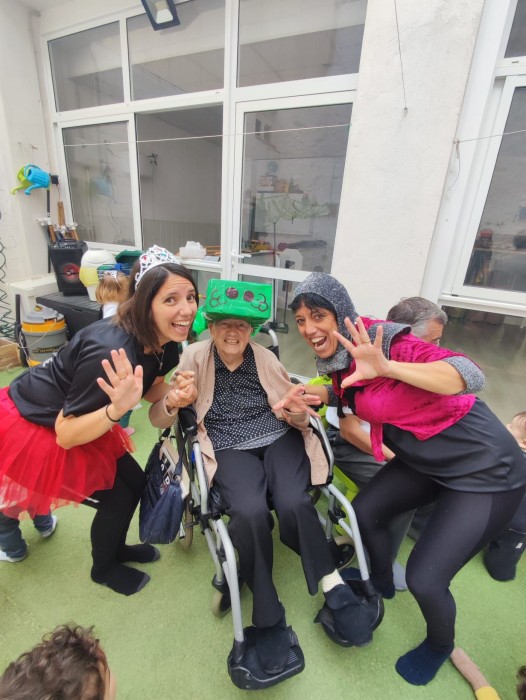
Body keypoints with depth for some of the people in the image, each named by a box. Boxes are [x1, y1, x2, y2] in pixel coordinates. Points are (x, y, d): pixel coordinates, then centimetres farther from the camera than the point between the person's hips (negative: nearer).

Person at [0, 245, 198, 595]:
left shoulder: (163, 341, -14)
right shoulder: (110, 353, -38)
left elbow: (151, 387, 2)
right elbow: (65, 435, -28)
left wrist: (179, 393, -19)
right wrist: (118, 408, -45)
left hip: (75, 422, 8)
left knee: (135, 482, 12)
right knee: (117, 498, 0)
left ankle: (115, 549, 43)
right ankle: (103, 568, 34)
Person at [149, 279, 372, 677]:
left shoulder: (264, 357, 5)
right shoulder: (195, 357, 1)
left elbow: (297, 417, 6)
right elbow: (157, 420, 0)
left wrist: (300, 415, -19)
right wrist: (171, 404, -24)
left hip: (279, 440, 2)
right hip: (230, 450, -1)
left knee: (293, 504, -27)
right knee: (250, 513, -29)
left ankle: (333, 586, -1)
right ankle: (267, 615, -6)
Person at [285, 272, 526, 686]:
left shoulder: (385, 341, -27)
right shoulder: (337, 357, -3)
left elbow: (471, 376, -37)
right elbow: (346, 392, 14)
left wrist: (386, 367, -50)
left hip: (487, 471, -7)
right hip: (424, 462, 8)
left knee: (424, 579, -5)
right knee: (364, 511, 8)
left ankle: (441, 644, 31)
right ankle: (381, 583, 41)